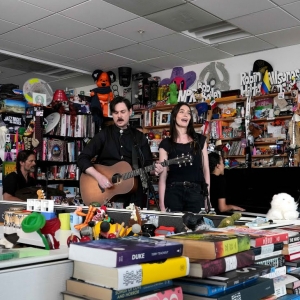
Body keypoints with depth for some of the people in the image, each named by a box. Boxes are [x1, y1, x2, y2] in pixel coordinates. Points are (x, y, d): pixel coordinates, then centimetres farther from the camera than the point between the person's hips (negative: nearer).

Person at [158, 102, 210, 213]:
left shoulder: (200, 140, 11)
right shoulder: (166, 143, 5)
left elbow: (206, 169, 11)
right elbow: (163, 175, 1)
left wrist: (207, 197, 4)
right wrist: (162, 204, -5)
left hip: (196, 192, 1)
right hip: (173, 192, -1)